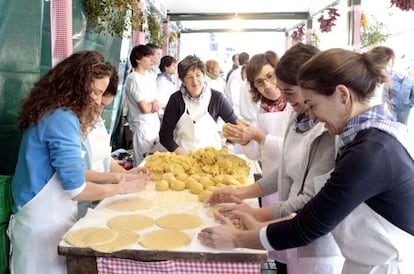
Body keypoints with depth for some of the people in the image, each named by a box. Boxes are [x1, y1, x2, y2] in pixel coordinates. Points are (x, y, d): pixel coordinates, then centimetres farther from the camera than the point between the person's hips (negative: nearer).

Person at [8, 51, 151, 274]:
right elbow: (75, 189, -21)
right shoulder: (62, 118, -22)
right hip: (43, 223, -9)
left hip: (42, 218, 9)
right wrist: (122, 188, -10)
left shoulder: (50, 112, 8)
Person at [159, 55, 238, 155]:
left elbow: (235, 125, 0)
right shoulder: (176, 99, -5)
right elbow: (165, 135, -3)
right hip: (182, 156, 0)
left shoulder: (216, 97, -5)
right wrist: (183, 153, -14)